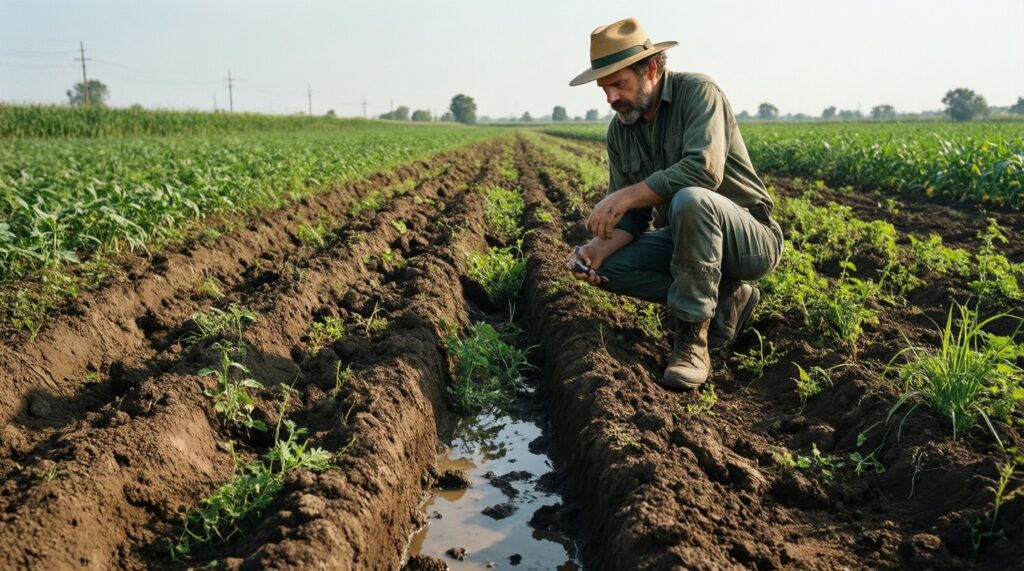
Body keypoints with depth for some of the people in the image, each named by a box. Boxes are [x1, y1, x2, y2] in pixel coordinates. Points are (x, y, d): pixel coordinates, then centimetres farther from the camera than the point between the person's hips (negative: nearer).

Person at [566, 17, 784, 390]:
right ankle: (723, 299, -3)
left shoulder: (697, 92, -15)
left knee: (690, 199, -37)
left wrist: (625, 196, -30)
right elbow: (631, 217, 2)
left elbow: (704, 170, -32)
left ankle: (692, 336, -24)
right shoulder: (620, 130, 3)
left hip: (750, 239, -7)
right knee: (609, 266, -13)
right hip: (684, 239, 7)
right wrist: (599, 248, -19)